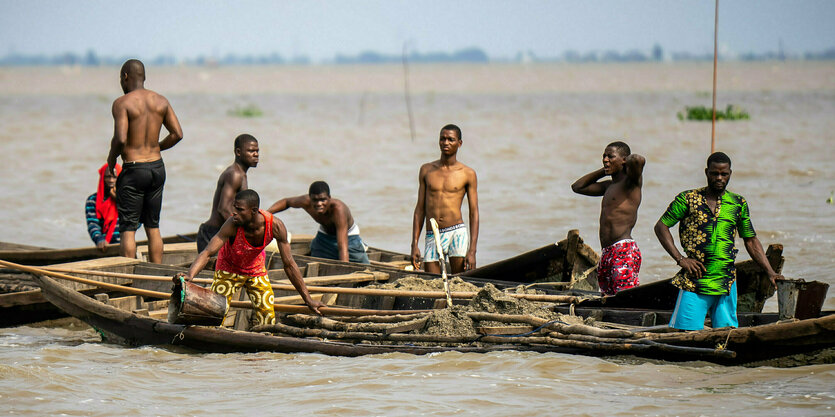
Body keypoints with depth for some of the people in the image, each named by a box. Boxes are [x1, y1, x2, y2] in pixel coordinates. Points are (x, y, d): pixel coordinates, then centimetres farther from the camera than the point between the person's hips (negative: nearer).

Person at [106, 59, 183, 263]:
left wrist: (111, 157, -3)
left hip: (133, 169, -6)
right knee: (153, 226, 14)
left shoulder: (122, 103, -11)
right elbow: (177, 134, 4)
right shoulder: (160, 101, 6)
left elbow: (121, 138, -21)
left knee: (128, 228, -1)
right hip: (157, 167, 6)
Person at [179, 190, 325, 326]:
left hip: (257, 270, 2)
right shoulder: (233, 224, -35)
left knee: (268, 322, -2)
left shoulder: (275, 226, -28)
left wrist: (308, 299, -12)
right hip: (229, 269, -2)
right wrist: (190, 275, -60)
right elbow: (207, 253, -39)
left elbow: (289, 265, -17)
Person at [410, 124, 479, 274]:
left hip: (457, 233, -2)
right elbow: (420, 209, 12)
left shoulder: (467, 174, 4)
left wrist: (472, 251, -7)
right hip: (432, 237, 2)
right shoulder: (426, 170, 11)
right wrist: (414, 245, 5)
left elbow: (474, 213, 2)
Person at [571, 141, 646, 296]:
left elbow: (638, 160, -23)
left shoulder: (630, 181, -1)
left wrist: (630, 159, 1)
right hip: (606, 254, 9)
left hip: (625, 250, -9)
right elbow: (578, 186, 36)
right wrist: (604, 171, 25)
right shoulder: (609, 186, 25)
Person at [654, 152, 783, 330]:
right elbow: (661, 227, 5)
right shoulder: (688, 199, 3)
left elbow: (751, 241, 18)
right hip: (695, 281, -3)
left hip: (727, 282, 3)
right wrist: (680, 259, -5)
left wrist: (770, 272, 9)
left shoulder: (738, 203, 13)